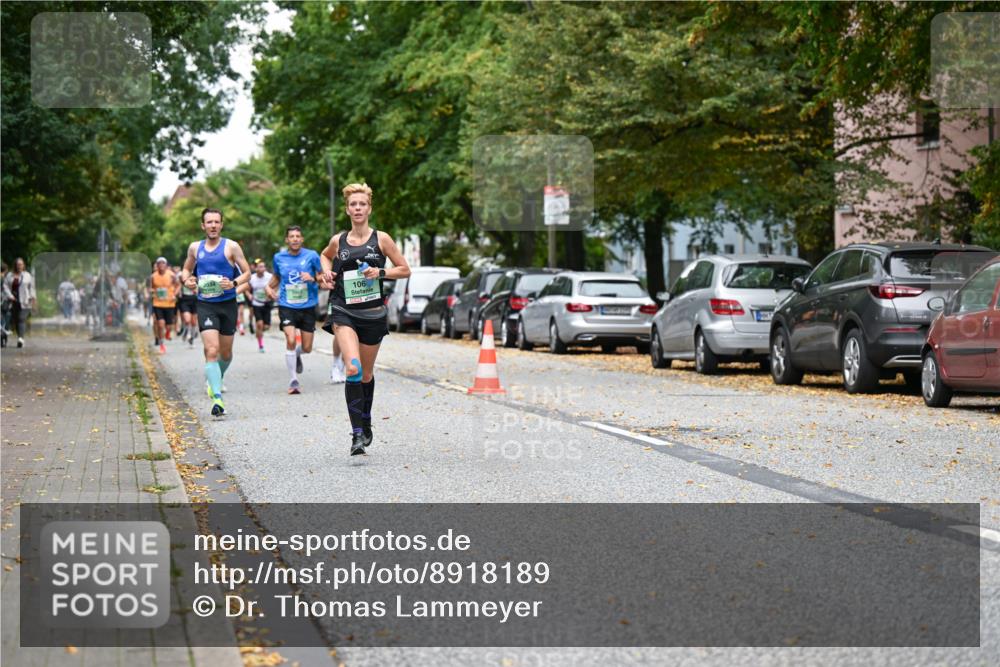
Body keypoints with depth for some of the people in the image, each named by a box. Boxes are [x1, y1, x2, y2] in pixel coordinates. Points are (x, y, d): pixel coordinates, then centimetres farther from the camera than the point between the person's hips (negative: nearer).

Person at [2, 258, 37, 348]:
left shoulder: (27, 276, 7)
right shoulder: (9, 276, 10)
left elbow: (31, 287, 9)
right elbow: (5, 286, 4)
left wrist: (32, 297, -1)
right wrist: (9, 296, -9)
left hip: (24, 302, -3)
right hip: (13, 301, 3)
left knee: (22, 319, -15)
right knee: (15, 320, 5)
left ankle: (21, 338, -25)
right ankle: (20, 337, 17)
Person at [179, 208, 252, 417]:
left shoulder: (231, 247, -2)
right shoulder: (195, 248, 7)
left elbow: (247, 273, 1)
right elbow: (186, 269, 23)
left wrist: (234, 283, -19)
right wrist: (186, 280, 0)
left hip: (228, 304, 0)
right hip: (205, 305, 0)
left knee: (226, 352, 13)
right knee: (211, 351, -16)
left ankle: (215, 380, 44)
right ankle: (217, 398, -23)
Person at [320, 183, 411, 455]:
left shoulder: (381, 239, 0)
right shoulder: (338, 241, 5)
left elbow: (405, 270, 4)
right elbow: (325, 256, 28)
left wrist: (380, 272, -11)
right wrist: (327, 271, 8)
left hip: (373, 313, 1)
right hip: (344, 312, -1)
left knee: (366, 374, 13)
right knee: (353, 369, -21)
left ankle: (366, 424, 37)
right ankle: (357, 434, -21)